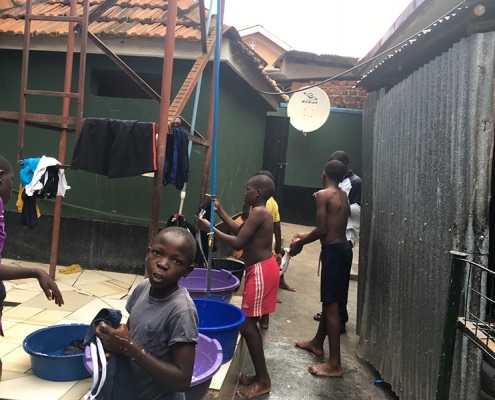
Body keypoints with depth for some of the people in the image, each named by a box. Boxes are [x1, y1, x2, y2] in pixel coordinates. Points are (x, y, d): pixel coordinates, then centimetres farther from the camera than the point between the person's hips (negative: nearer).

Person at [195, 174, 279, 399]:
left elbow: (238, 243, -21)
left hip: (260, 271, -10)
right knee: (249, 323, 15)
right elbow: (240, 231, 21)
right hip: (260, 269, 10)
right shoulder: (261, 212, 13)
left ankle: (263, 380, 6)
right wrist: (219, 211, 19)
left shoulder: (258, 212, -17)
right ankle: (259, 375, 24)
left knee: (247, 325, -4)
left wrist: (210, 229, -15)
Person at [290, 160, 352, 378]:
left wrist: (300, 243, -3)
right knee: (329, 300, 20)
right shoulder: (343, 195, 14)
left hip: (333, 250, -9)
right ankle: (317, 342, 37)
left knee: (331, 304, -6)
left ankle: (334, 364, -1)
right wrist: (306, 236, 26)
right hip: (343, 248, 9)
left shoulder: (323, 195, -12)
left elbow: (322, 230, -18)